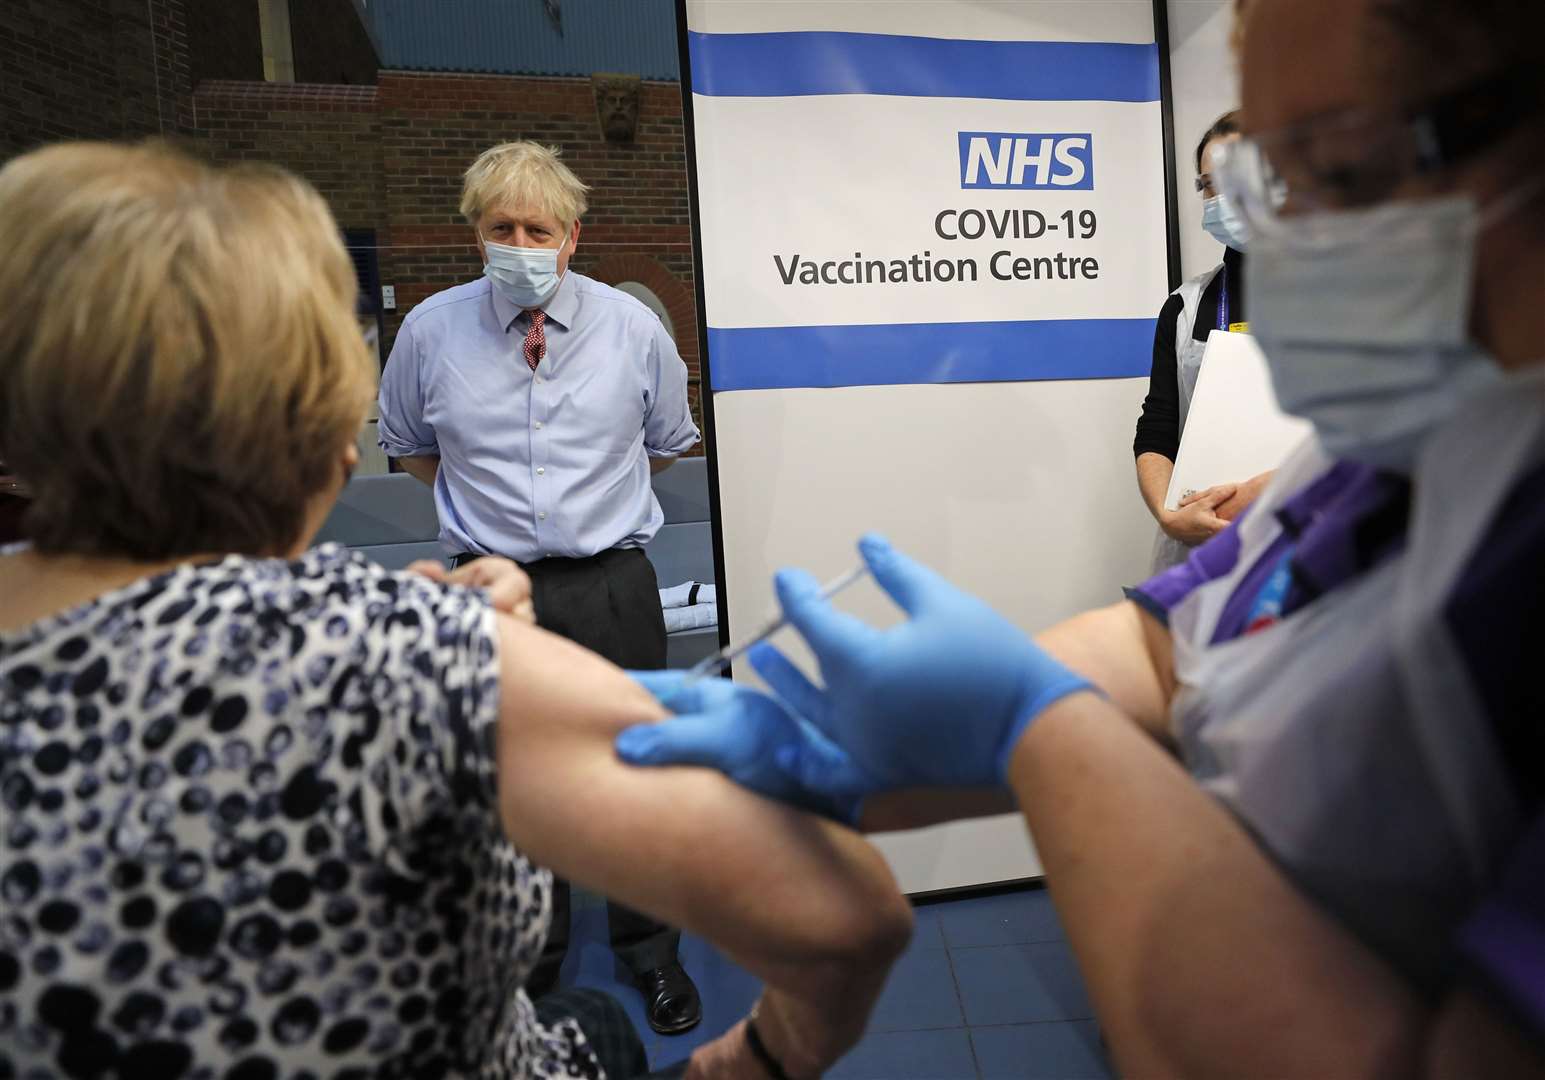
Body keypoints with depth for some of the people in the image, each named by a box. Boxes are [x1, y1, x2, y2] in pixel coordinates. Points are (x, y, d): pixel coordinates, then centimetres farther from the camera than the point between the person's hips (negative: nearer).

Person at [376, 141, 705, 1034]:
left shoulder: (634, 328, -4)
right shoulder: (432, 330, -4)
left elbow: (666, 444, 11)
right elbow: (411, 448, 13)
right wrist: (490, 505, 12)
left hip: (612, 585, 0)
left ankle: (650, 952, 36)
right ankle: (531, 959, 41)